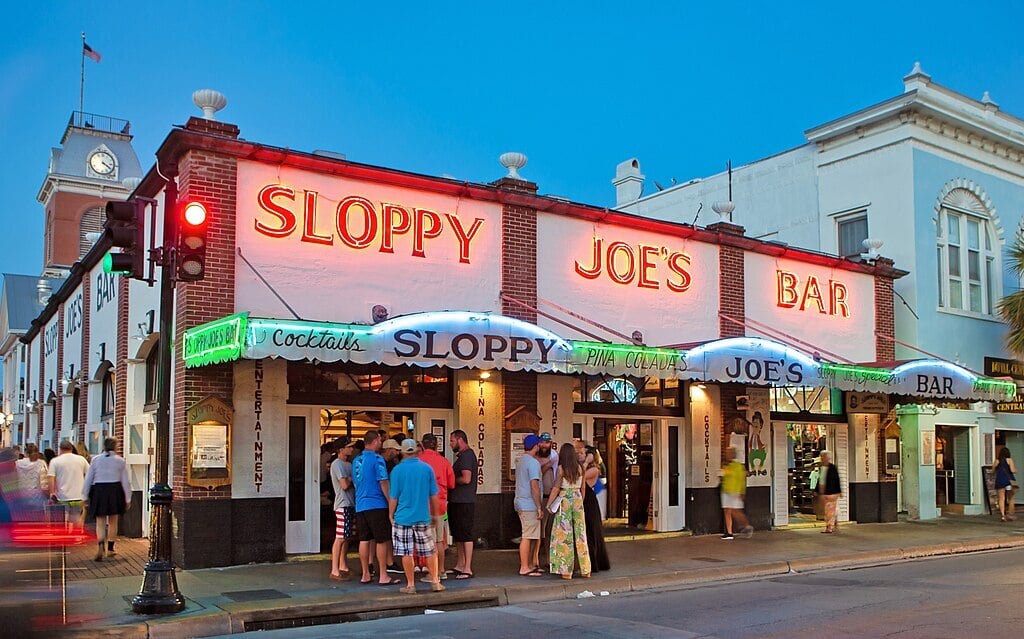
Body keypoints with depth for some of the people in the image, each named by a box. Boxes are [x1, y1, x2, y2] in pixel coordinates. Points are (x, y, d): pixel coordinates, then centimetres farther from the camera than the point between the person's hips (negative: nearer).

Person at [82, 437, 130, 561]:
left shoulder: (96, 460, 2)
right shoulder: (120, 461, 0)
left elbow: (88, 479, 3)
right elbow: (125, 481, 1)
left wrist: (85, 496, 10)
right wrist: (128, 499, 8)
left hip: (99, 491, 0)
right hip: (115, 491, 0)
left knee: (100, 522, 3)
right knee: (113, 521, 14)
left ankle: (101, 547, -20)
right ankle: (110, 549, 20)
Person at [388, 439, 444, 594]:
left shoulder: (397, 470, -5)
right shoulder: (427, 468, 0)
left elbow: (393, 497, -4)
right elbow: (434, 495, 5)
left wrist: (391, 515, 9)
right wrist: (435, 514, 16)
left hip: (402, 517, -1)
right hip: (423, 517, 2)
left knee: (407, 553, 5)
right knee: (430, 551, 12)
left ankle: (410, 585, 8)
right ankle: (435, 582, 13)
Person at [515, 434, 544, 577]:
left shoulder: (520, 461, 16)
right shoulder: (533, 462, -14)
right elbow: (534, 486, -19)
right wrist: (539, 507, -16)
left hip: (521, 503, 10)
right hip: (529, 505, -10)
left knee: (532, 536, 15)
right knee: (528, 537, -6)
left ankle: (530, 565, 20)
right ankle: (525, 568, -3)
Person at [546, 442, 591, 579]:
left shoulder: (561, 468, -8)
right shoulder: (580, 468, 4)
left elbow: (556, 488, -11)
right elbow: (583, 487, 9)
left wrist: (548, 504, -4)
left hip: (565, 499, -4)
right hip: (578, 499, 4)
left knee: (564, 534, 1)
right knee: (580, 533, 10)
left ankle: (566, 570, 1)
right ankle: (585, 569, 16)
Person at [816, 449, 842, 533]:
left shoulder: (833, 468, -8)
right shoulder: (821, 468, 12)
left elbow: (837, 480, -8)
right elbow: (819, 480, 18)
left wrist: (839, 492, -8)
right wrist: (817, 491, 17)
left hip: (831, 493, -7)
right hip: (823, 493, 7)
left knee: (830, 510, -8)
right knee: (832, 511, 14)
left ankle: (829, 527, -6)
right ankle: (836, 526, 22)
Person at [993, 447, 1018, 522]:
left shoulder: (997, 461, 3)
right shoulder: (1009, 460, -3)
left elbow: (993, 471, 8)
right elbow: (1012, 470, -12)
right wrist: (1016, 470, 10)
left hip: (1000, 481, 1)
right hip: (1009, 480, -1)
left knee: (1001, 499, 0)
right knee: (1010, 499, 13)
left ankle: (1002, 515, -12)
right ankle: (1010, 515, 13)